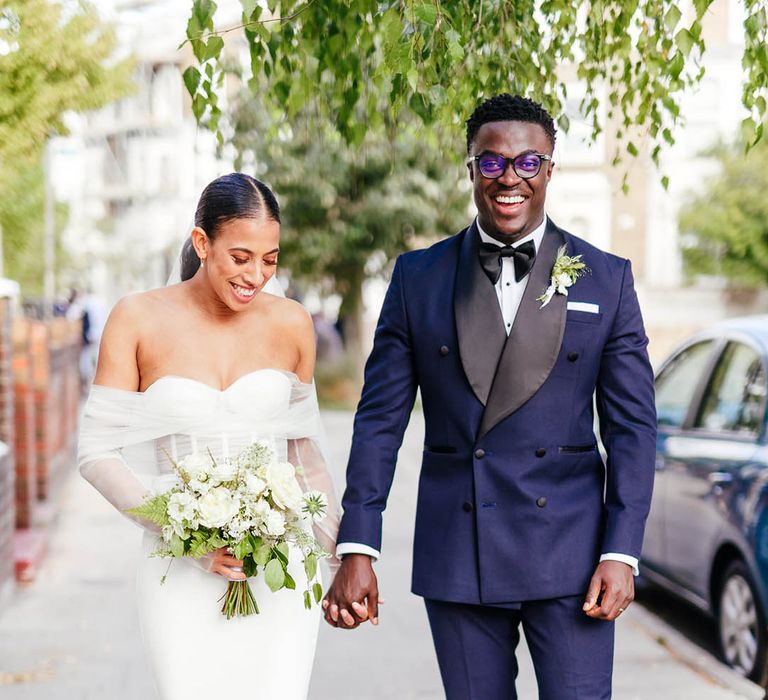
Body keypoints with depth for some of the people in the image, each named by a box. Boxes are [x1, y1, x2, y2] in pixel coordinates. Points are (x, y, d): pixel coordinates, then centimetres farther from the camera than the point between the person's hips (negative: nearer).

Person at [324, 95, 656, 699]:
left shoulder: (607, 279, 2)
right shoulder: (418, 278, 4)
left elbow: (632, 425, 1)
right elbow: (381, 418, 2)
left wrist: (621, 553, -7)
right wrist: (356, 549, -5)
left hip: (569, 552, -1)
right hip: (455, 554, 1)